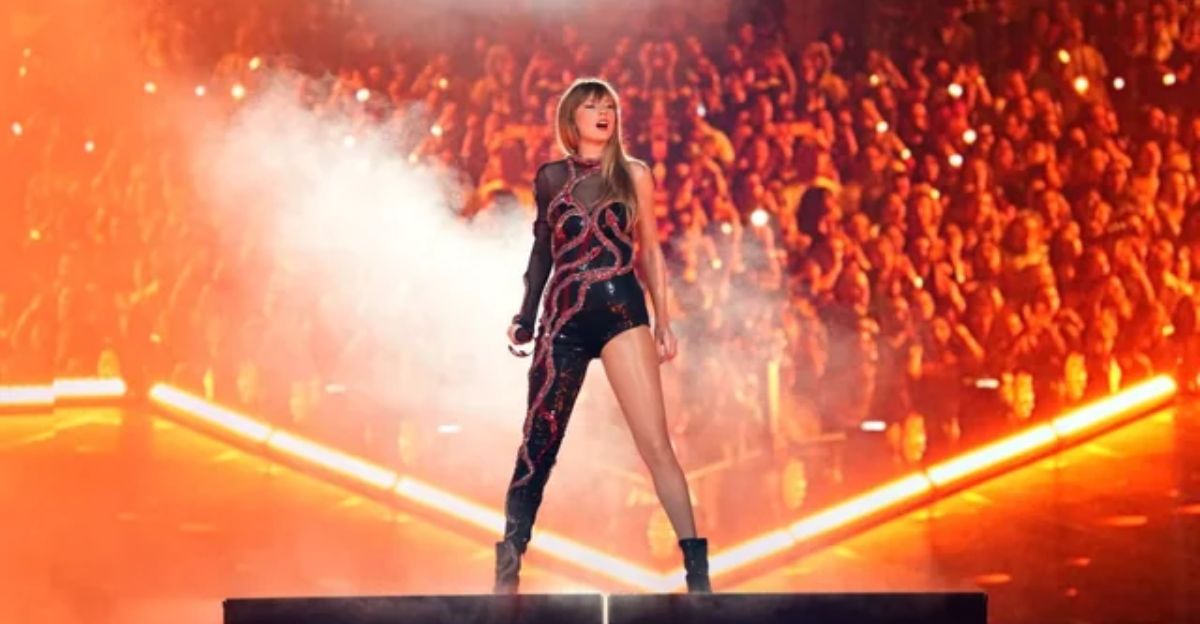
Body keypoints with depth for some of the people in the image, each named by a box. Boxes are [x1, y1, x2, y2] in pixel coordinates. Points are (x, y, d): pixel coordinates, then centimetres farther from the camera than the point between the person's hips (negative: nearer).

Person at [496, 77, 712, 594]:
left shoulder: (633, 174, 8)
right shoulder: (550, 177, 11)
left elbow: (649, 248, 10)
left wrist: (663, 320, 5)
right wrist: (526, 316, 15)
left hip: (621, 310, -1)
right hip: (563, 316, 2)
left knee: (655, 444, -8)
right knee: (538, 446, 1)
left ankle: (697, 573, -7)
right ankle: (507, 569, 11)